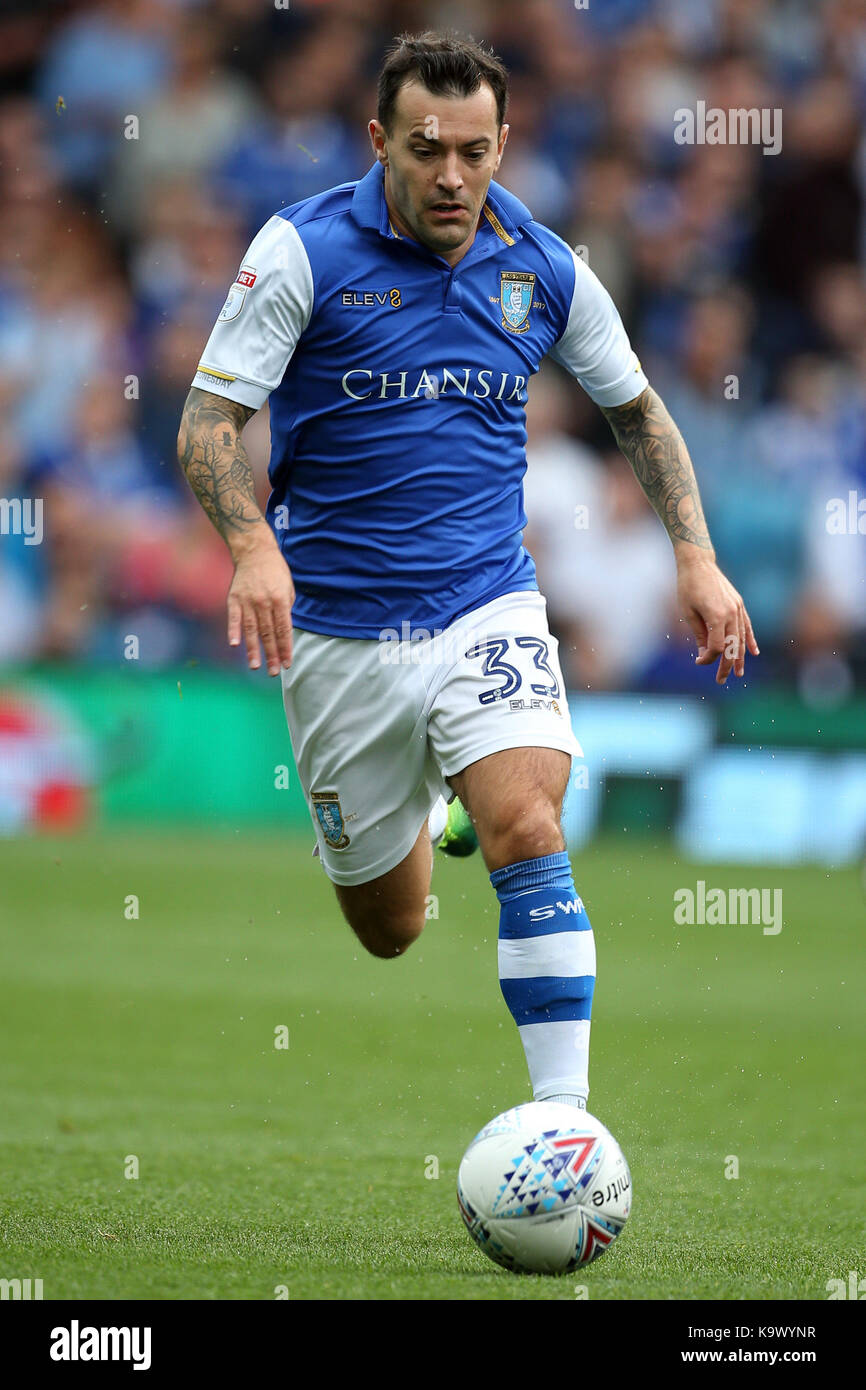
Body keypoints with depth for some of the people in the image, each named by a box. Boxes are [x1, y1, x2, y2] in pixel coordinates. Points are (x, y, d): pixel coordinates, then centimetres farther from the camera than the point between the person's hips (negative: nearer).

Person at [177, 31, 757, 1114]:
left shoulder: (545, 271, 0)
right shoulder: (303, 251, -10)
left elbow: (635, 410, 15)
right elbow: (209, 420, -11)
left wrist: (696, 557, 4)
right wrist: (252, 546, -30)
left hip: (486, 608, 1)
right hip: (337, 628, -1)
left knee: (528, 828, -26)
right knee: (388, 928, 10)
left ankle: (564, 1117, -24)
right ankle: (424, 807, 47)